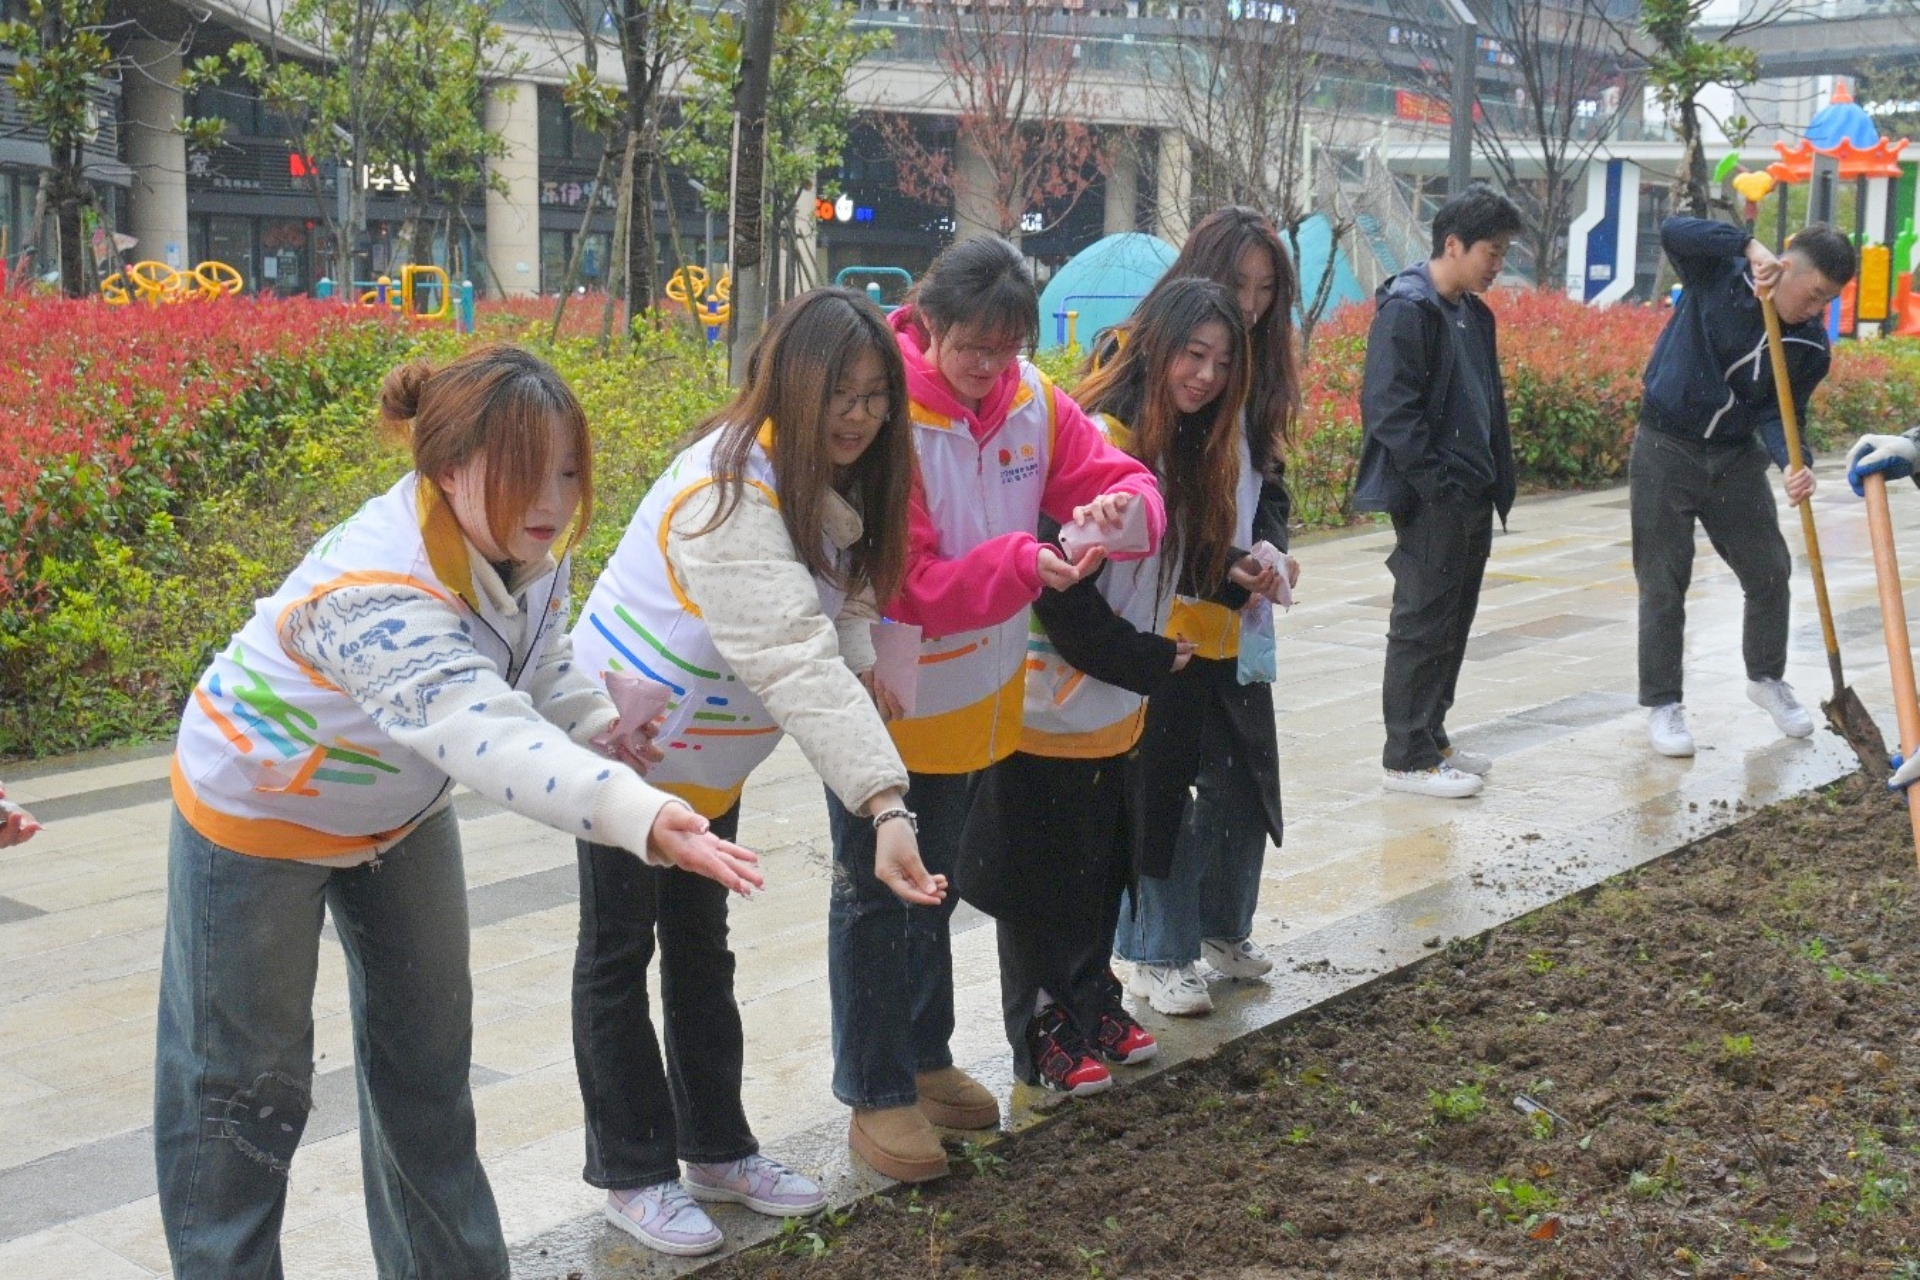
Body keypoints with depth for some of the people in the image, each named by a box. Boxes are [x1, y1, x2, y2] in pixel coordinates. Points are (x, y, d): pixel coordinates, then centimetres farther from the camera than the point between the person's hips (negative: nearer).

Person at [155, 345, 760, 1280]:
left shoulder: (523, 545, -17)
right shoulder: (375, 589, -42)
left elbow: (542, 668, -1)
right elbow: (487, 736, -56)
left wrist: (602, 727, -22)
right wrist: (643, 815, -71)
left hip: (398, 806, 8)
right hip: (260, 809, -7)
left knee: (428, 1054, 17)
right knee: (247, 1080, 6)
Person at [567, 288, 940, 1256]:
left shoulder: (831, 481, -6)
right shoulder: (730, 492, -34)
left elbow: (842, 594, 4)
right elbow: (794, 657, -43)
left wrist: (863, 657, -18)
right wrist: (884, 803, -50)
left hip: (709, 752, 9)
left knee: (701, 943, 18)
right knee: (620, 952, 6)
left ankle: (716, 1149, 31)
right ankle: (632, 1173, 19)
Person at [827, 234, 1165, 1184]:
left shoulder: (1031, 401, -5)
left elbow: (1125, 480, -4)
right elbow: (904, 585, -26)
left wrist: (1120, 509, -29)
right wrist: (1024, 564, -39)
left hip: (974, 697, 7)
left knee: (932, 887, 22)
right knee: (876, 898, 5)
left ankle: (923, 1058, 39)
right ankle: (876, 1095, 19)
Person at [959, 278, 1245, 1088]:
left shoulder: (1180, 452, 6)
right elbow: (1060, 590, -24)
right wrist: (1145, 661, -14)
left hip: (1117, 710, 9)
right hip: (1053, 708, -9)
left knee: (1101, 872, 20)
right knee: (1045, 880, 6)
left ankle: (1092, 1008, 36)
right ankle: (1043, 1039, 20)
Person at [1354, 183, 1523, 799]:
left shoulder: (1473, 313, 14)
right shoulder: (1406, 309, -14)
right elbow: (1390, 409, -20)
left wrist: (1496, 483, 13)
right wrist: (1437, 484, -21)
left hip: (1471, 499, 9)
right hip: (1431, 501, -9)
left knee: (1454, 622, 15)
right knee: (1423, 625, -3)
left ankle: (1431, 738, 26)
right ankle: (1408, 757, 6)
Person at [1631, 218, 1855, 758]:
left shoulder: (1811, 347, -5)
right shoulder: (1718, 275, -14)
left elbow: (1781, 413, -7)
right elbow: (1674, 231, -29)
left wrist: (1794, 464, -27)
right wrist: (1749, 247, -38)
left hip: (1735, 457, 4)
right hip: (1666, 450, -4)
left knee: (1770, 572, 10)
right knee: (1663, 584, 0)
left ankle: (1767, 677, 35)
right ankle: (1661, 704, 11)